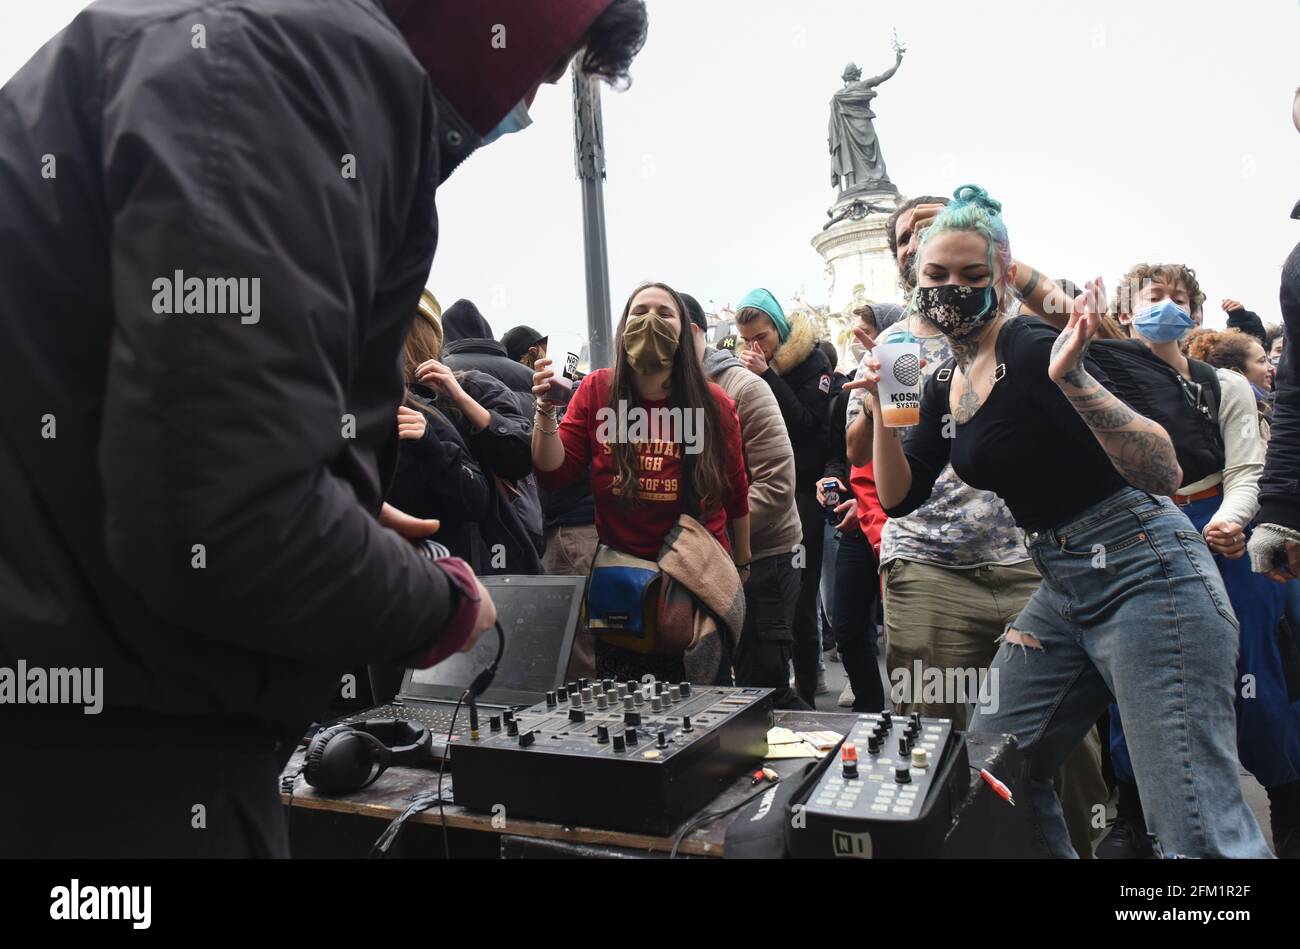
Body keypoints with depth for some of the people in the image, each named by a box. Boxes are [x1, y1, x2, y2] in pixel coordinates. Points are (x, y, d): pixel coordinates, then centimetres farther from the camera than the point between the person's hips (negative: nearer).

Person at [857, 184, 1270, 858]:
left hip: (1144, 573, -8)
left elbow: (1163, 474, -22)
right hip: (1064, 589, 9)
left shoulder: (1035, 353, -15)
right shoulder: (943, 385, 9)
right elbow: (901, 497, 11)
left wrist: (1073, 379, -34)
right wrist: (882, 409, -1)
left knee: (1200, 836, -9)